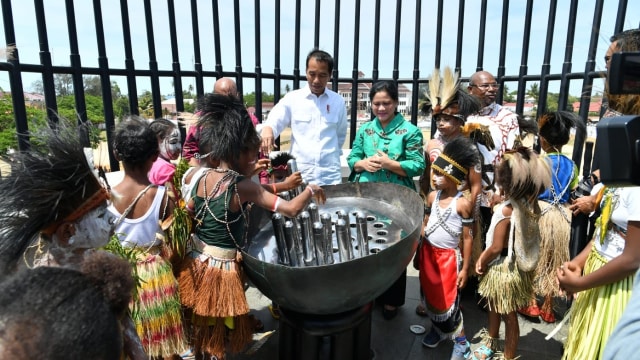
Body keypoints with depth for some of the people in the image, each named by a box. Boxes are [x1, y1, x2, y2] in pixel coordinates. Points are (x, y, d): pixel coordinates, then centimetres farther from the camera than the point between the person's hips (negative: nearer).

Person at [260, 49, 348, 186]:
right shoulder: (292, 98, 1)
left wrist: (331, 154, 13)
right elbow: (273, 123, -7)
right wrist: (267, 129, -28)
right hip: (299, 173, -1)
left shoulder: (338, 101, 7)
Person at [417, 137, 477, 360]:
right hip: (428, 253, 6)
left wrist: (465, 268, -10)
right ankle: (438, 329, 40)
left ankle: (461, 341, 24)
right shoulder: (432, 196, -1)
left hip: (448, 257, -5)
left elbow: (468, 238, -12)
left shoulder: (462, 203, -17)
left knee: (449, 301, 3)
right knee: (431, 295, 18)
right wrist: (419, 248, 5)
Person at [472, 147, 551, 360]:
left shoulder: (506, 210, -27)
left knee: (508, 316, 11)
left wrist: (481, 261, -6)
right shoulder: (531, 205, -5)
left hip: (503, 268, -8)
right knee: (494, 306, 26)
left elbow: (496, 248, -23)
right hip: (519, 266, 8)